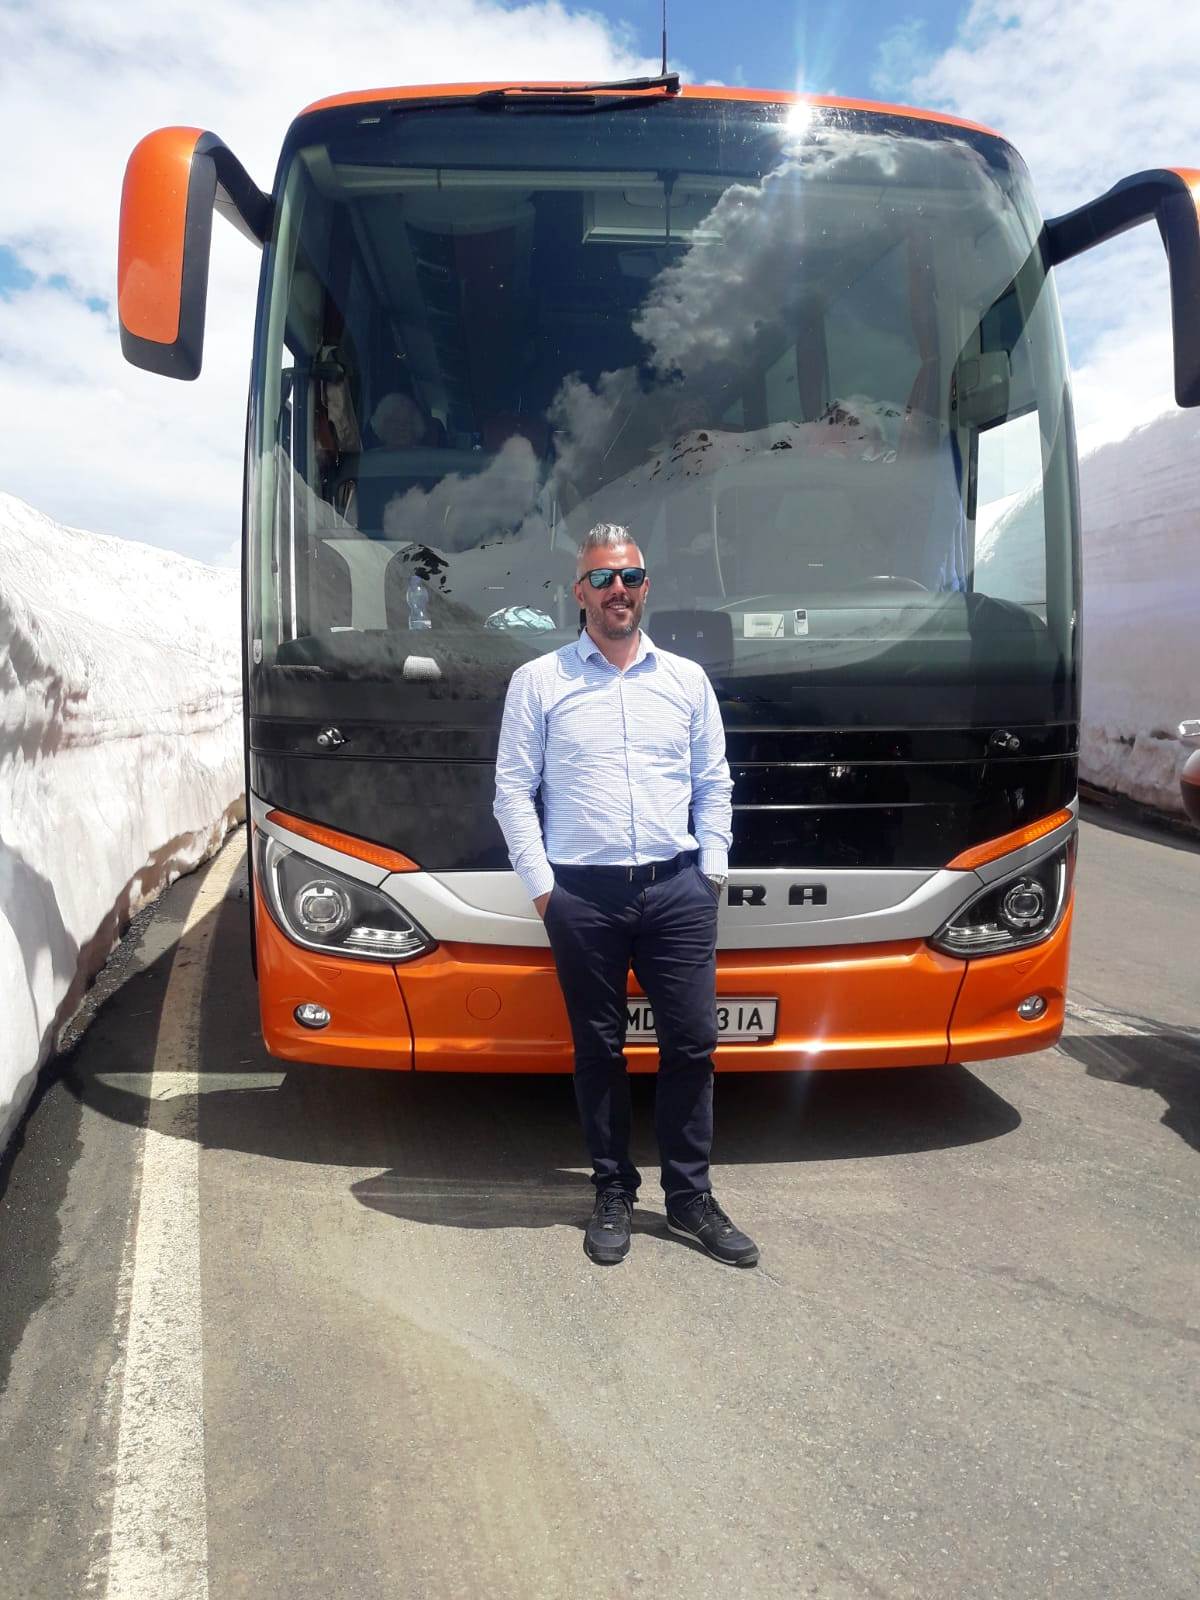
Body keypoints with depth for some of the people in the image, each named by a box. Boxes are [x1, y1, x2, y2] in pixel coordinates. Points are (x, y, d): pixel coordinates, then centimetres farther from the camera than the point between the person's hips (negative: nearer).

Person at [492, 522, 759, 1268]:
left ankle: (691, 1195, 19)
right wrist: (541, 883, -4)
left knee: (693, 1042, 3)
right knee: (599, 1049, 8)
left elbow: (714, 783, 13)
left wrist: (713, 868, 4)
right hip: (584, 896, -2)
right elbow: (513, 787, 2)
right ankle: (614, 1194, 23)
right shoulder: (539, 682, 3)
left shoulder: (687, 679, 11)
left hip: (678, 890, 2)